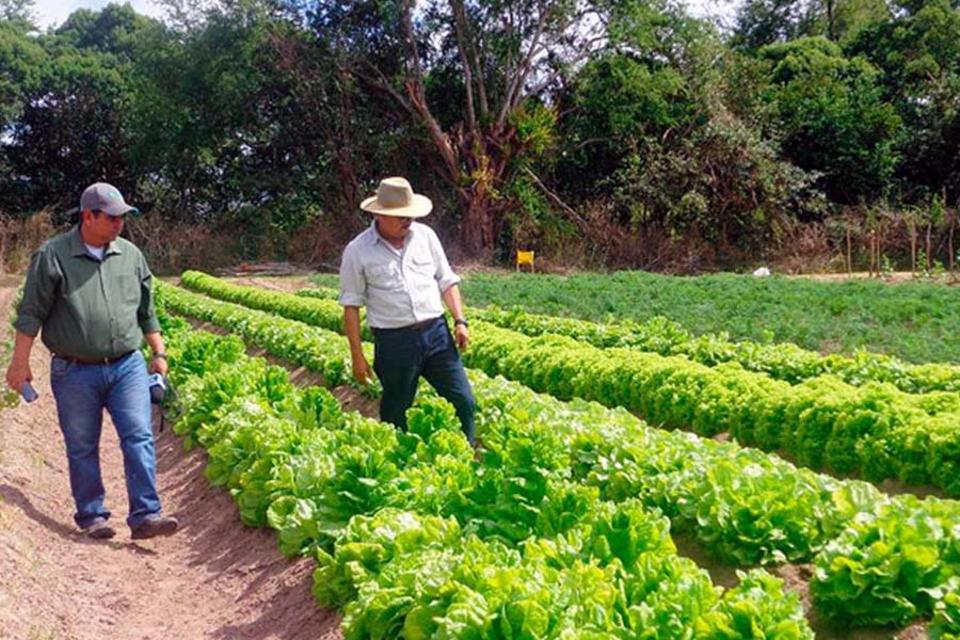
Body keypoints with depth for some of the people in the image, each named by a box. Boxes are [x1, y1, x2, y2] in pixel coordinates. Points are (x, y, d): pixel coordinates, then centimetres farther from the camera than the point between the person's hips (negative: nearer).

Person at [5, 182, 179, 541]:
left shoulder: (131, 256, 6)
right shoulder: (52, 256, -6)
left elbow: (147, 312, 15)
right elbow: (31, 313, -4)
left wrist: (159, 353, 14)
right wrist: (20, 362, -5)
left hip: (128, 366, 3)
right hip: (75, 372, -2)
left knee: (139, 438, -6)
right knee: (82, 447, 7)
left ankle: (145, 516, -4)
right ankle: (91, 517, 21)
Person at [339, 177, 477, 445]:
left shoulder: (425, 235, 5)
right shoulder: (357, 251, -4)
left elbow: (447, 280, 12)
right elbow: (351, 305, -1)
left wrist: (460, 320, 0)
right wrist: (357, 356, -3)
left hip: (437, 332, 3)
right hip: (394, 342, -3)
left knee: (464, 401, 3)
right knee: (395, 411, 9)